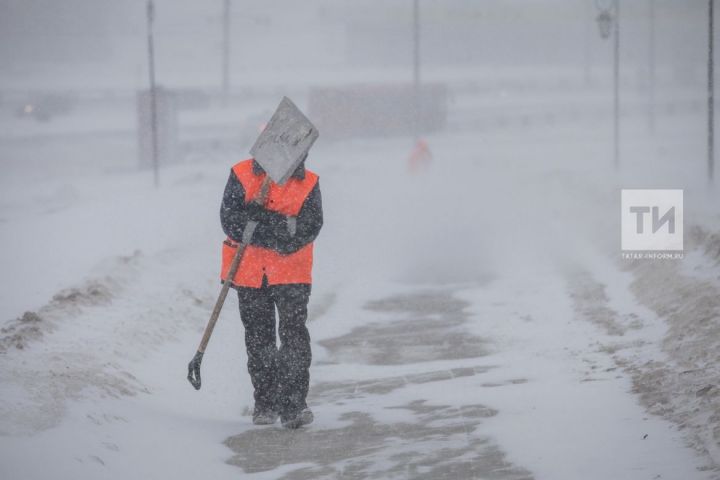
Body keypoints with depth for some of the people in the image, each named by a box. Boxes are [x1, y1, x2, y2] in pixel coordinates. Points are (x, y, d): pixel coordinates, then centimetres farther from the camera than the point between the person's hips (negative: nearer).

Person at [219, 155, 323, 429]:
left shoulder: (308, 184, -3)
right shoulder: (242, 176, -5)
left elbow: (309, 228, -14)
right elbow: (231, 222, -13)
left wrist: (258, 219, -24)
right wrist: (282, 225, -23)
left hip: (291, 273, -1)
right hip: (250, 273, 1)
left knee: (294, 336, -11)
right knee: (258, 339, 10)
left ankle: (293, 406, -8)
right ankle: (265, 403, 24)